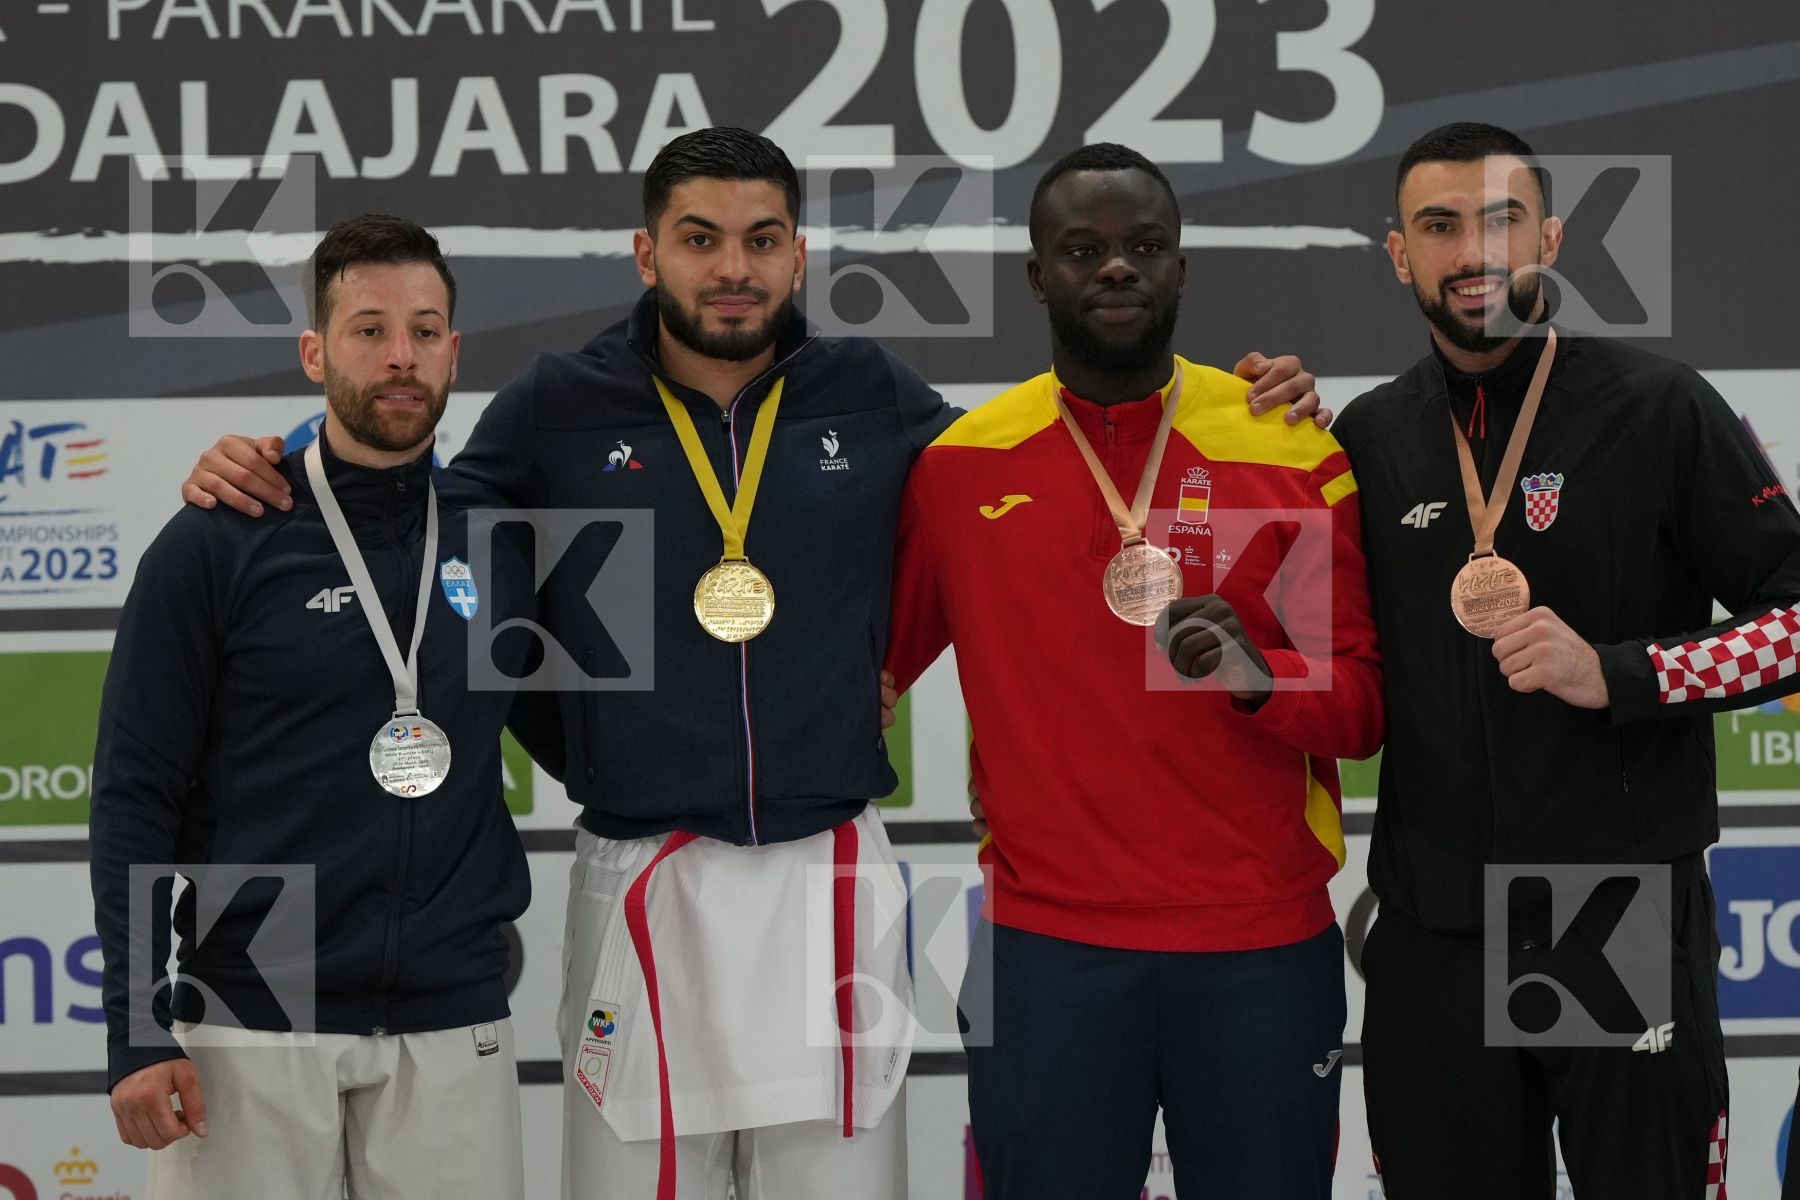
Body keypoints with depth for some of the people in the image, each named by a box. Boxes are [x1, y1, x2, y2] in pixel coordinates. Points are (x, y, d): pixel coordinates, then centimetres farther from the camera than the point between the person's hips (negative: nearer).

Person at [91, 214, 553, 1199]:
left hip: (454, 1024, 3)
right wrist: (137, 1035, -9)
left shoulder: (499, 543, 6)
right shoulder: (216, 546, -3)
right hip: (252, 1023, -2)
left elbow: (572, 741, 19)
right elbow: (135, 796, -4)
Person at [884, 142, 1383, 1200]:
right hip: (1045, 953, 0)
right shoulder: (959, 466, 3)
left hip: (1264, 953, 0)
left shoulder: (1295, 454, 0)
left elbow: (1364, 704, -1)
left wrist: (1260, 676, -19)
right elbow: (872, 665, 13)